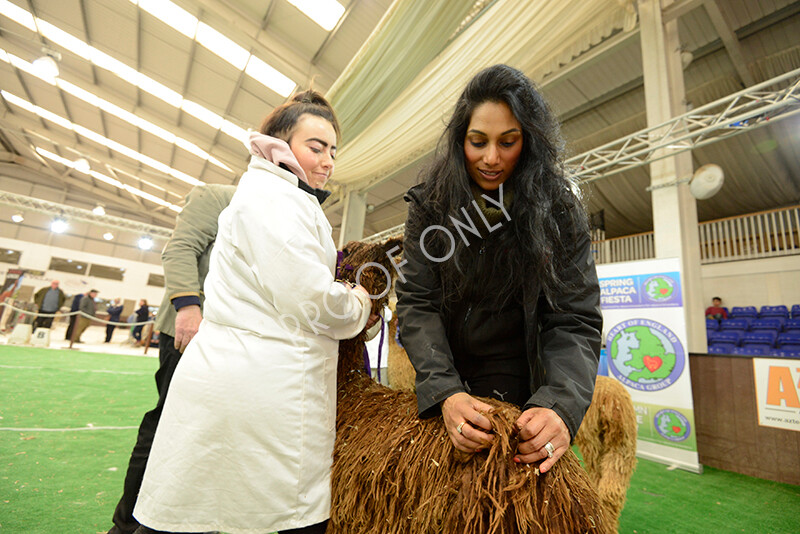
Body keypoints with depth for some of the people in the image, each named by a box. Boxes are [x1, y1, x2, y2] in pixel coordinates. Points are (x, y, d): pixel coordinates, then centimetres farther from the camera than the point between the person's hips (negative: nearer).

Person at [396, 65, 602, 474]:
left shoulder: (558, 210, -12)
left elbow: (574, 321, -15)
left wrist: (560, 407, -32)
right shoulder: (431, 203, -11)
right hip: (442, 385, 2)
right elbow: (416, 303, -15)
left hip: (517, 388, -1)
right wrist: (444, 393, -28)